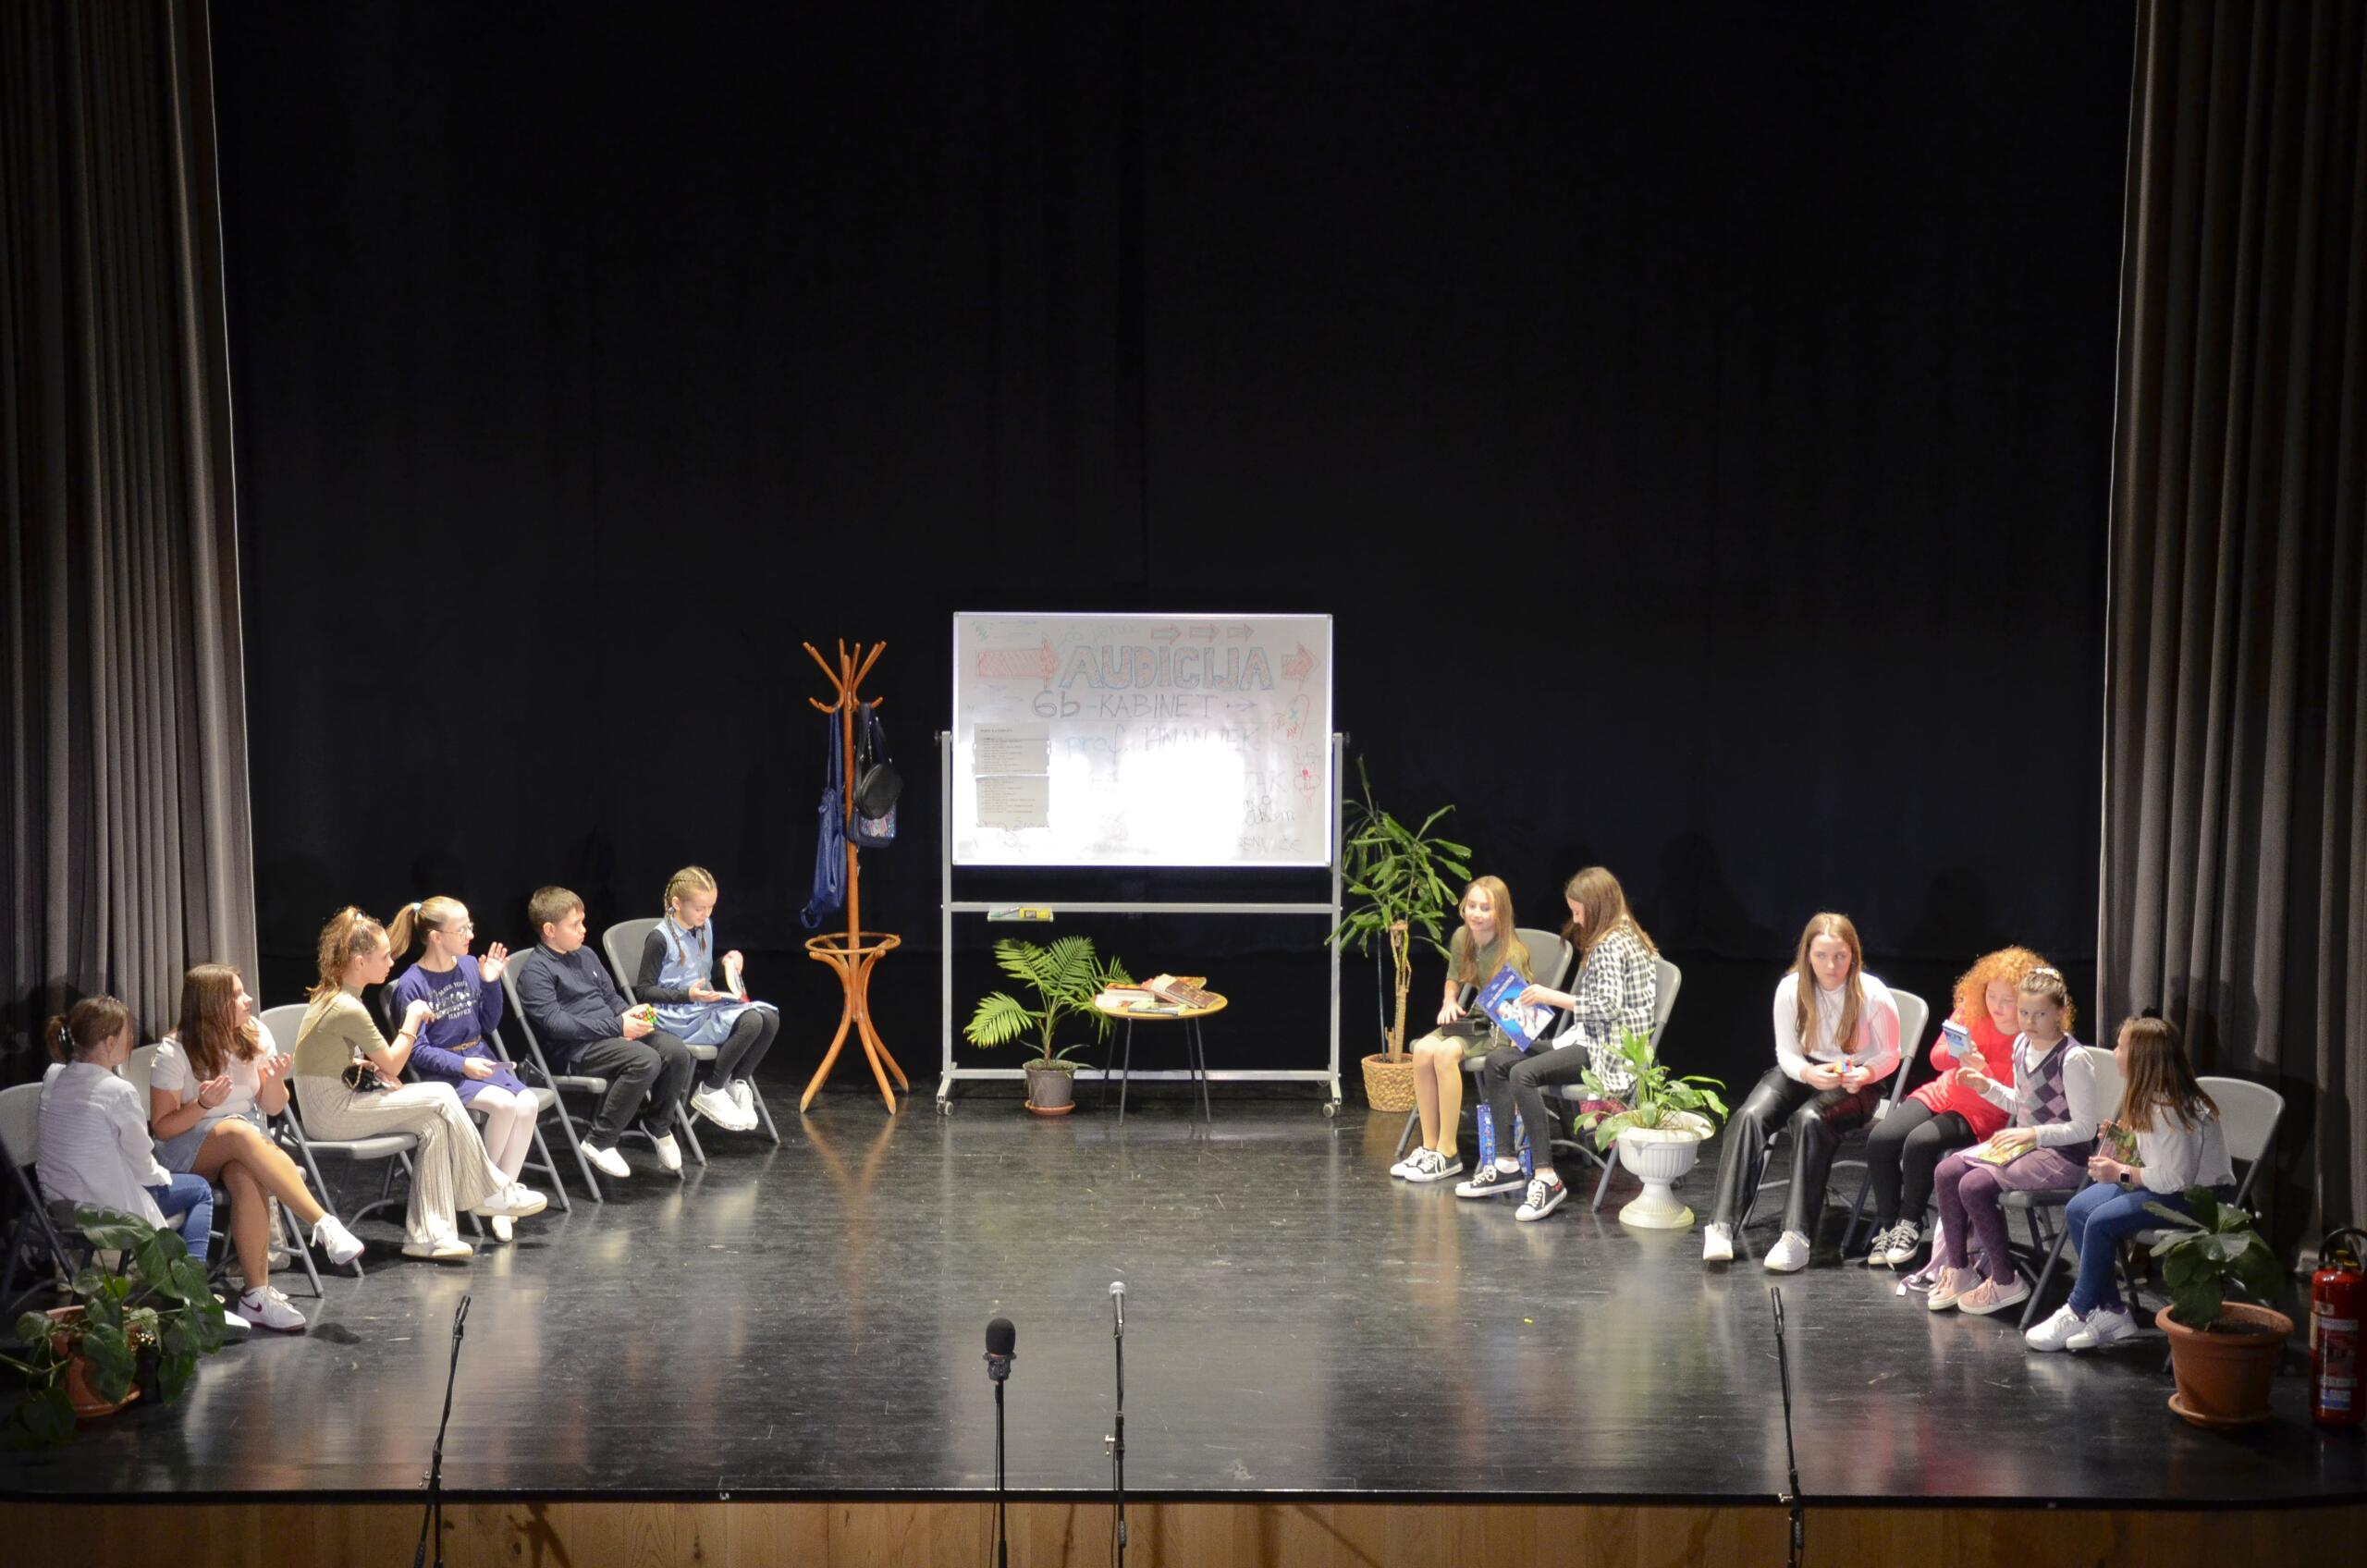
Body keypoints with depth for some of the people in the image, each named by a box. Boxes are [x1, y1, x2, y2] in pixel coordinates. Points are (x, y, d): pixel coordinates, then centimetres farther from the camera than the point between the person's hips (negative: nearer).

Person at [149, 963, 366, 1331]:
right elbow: (162, 1127, -8)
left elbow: (273, 1108, 8)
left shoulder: (256, 1035, 2)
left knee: (248, 1179, -36)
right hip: (185, 1152, -3)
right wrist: (203, 1104, -26)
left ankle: (257, 1295, -37)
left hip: (247, 1145, 3)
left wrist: (275, 1081, -15)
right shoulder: (173, 1053, -10)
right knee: (240, 1131, -38)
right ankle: (324, 1225, -44)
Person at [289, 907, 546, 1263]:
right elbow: (393, 1064, -11)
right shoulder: (348, 1008, -21)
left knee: (434, 1123, -3)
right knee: (441, 1098, -11)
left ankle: (429, 1233, -7)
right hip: (333, 1115, -9)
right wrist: (412, 1020, 1)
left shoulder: (330, 995, 10)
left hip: (332, 1103, 10)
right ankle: (492, 1192, 1)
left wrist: (370, 1066, 4)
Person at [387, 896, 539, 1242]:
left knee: (528, 1103, -21)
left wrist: (491, 983, 0)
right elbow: (417, 1050, -11)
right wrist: (462, 1065, -23)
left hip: (480, 1061, 6)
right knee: (503, 1104, -30)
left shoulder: (468, 967, 7)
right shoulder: (410, 986, -10)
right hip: (442, 1072, -6)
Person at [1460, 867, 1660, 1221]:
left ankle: (1547, 1178, -28)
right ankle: (1507, 1164, -1)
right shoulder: (1610, 941, 17)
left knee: (1524, 1073, -30)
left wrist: (1552, 996, -16)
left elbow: (1607, 1006, -23)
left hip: (1611, 1049, -11)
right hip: (1589, 1038, 11)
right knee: (1497, 1062, 2)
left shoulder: (1612, 946, -14)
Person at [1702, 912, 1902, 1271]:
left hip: (1854, 1084, -3)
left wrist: (1865, 1073, -24)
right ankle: (1721, 1226, -33)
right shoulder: (1791, 989, -8)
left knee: (1809, 1120, -36)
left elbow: (1889, 1055, -2)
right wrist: (1809, 1073, -23)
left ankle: (1796, 1236, -38)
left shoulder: (1873, 995, -14)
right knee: (1749, 1116, -26)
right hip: (1802, 1071, 3)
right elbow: (1786, 1053, -1)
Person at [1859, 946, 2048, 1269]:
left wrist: (1983, 1070, -32)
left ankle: (1910, 1225, -10)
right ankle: (1887, 1226, -2)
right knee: (1880, 1139, -17)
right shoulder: (1971, 1010, -2)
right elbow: (1937, 1056, -3)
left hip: (1983, 1115, -5)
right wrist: (1956, 1053, -26)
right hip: (1943, 1094, 5)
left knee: (1920, 1143, -31)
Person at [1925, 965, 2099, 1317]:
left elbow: (2084, 1128, -17)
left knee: (1976, 1186, -25)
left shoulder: (2073, 1058, -18)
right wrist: (1986, 1087, 4)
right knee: (1946, 1172, -7)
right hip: (2025, 1142, 9)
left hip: (2063, 1156, -9)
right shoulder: (2022, 1045, 7)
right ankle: (1957, 1268, 4)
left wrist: (2033, 1134, -25)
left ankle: (2006, 1282, -9)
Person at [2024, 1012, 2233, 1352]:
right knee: (2078, 1209, -5)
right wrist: (2122, 1137, 3)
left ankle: (2079, 1314, -5)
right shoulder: (2150, 1099, 5)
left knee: (2101, 1221, -23)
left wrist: (2121, 1173, -17)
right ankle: (2110, 1312, -2)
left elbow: (2175, 1179, -27)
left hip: (2200, 1197, -10)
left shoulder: (2169, 1110, -25)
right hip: (2170, 1184, 10)